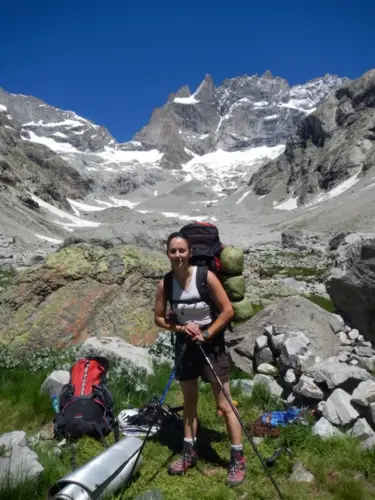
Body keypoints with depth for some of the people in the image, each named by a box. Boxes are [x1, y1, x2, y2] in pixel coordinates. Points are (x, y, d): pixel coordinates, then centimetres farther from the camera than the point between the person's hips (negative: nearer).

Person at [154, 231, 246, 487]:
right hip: (185, 344, 4)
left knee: (224, 405, 4)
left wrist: (206, 335, -16)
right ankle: (190, 453, 36)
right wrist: (181, 328, -15)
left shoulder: (206, 276, -19)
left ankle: (238, 459, 21)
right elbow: (159, 318, 1)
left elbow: (228, 310, -15)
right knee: (190, 401, 19)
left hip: (211, 344, -4)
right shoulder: (165, 284, -8)